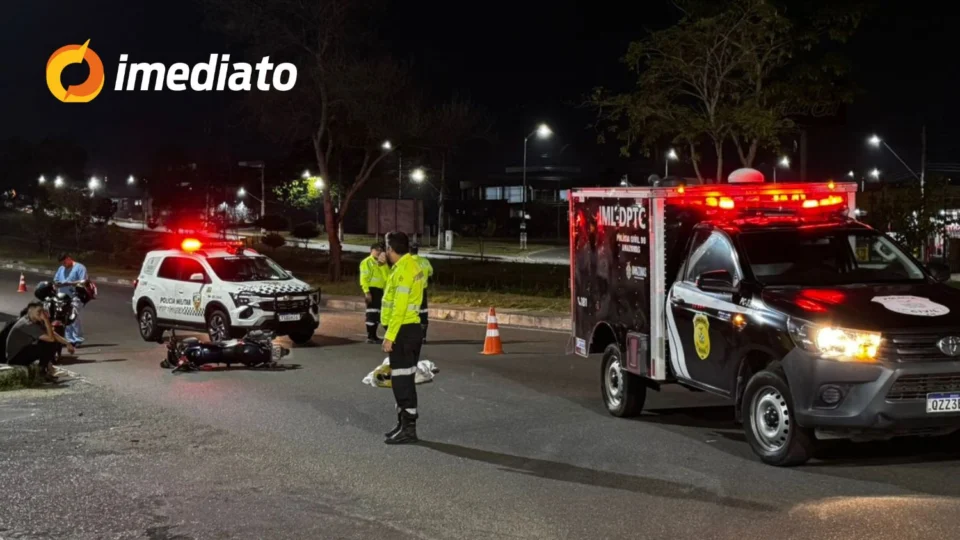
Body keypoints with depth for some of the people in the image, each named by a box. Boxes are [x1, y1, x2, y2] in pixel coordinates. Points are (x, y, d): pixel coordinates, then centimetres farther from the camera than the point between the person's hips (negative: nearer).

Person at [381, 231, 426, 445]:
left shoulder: (403, 270, -18)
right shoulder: (411, 266, 13)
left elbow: (399, 308, -23)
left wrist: (389, 336, -22)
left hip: (403, 331, -11)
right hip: (410, 329, 11)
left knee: (402, 381, -8)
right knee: (403, 380, 17)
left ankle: (408, 429, -7)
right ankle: (404, 423, 24)